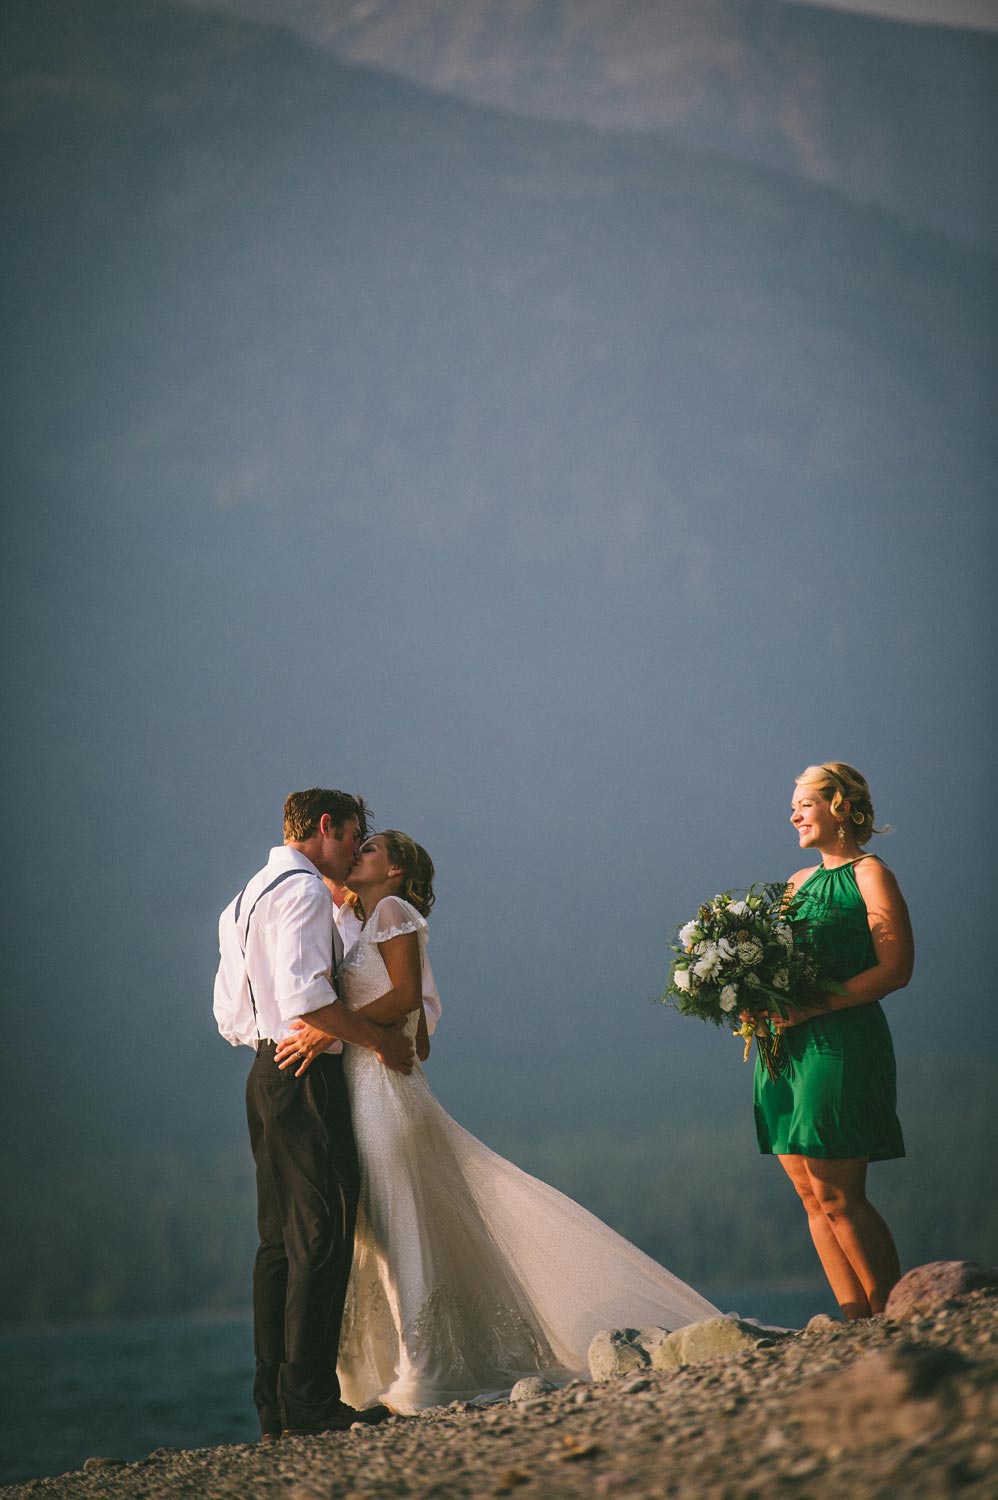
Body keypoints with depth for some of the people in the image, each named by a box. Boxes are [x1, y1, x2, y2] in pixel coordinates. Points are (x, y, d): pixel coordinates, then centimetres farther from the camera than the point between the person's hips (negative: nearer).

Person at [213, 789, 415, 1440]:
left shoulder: (246, 900, 21)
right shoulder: (303, 891, -10)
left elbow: (231, 1016, 22)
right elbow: (303, 995, -23)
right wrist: (377, 1038, -14)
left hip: (267, 1071, 10)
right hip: (309, 1076, -10)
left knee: (282, 1240, 9)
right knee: (323, 1236, -10)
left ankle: (276, 1408, 9)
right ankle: (310, 1400, -14)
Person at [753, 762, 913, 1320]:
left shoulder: (869, 875, -3)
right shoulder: (801, 881, 19)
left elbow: (897, 967, -12)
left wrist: (814, 1006, -19)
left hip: (840, 1043, -8)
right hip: (787, 1048, 8)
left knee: (837, 1195, -12)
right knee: (813, 1195, 2)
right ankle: (859, 1323, 4)